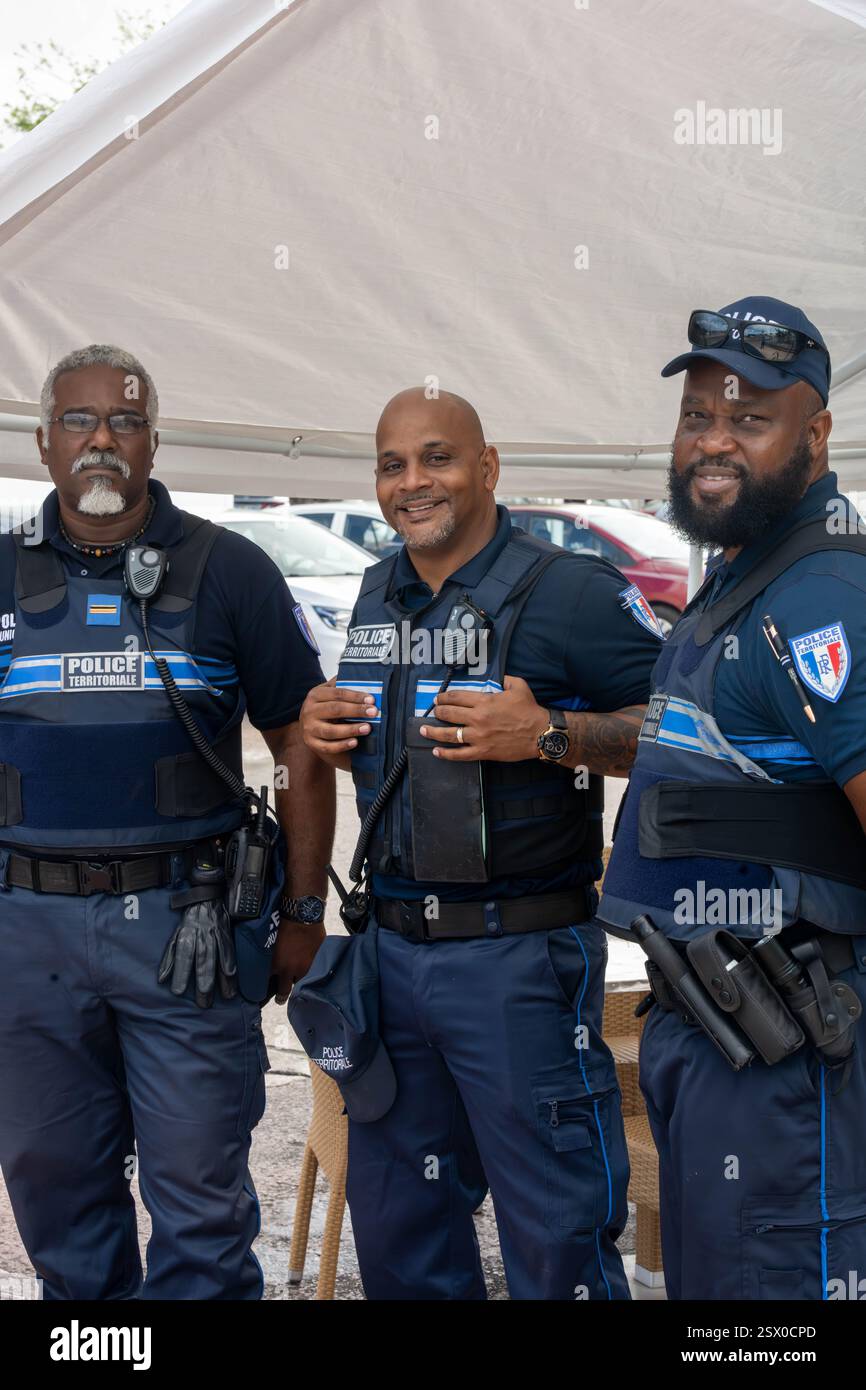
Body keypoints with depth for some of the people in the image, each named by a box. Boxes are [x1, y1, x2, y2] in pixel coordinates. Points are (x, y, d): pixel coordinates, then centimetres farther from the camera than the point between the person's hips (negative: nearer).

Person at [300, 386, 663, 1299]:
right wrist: (326, 735, 3)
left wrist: (549, 735, -25)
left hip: (519, 958, -6)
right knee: (394, 1224, 18)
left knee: (555, 1238, 4)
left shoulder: (573, 593, -11)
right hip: (390, 946, 7)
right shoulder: (375, 598, 11)